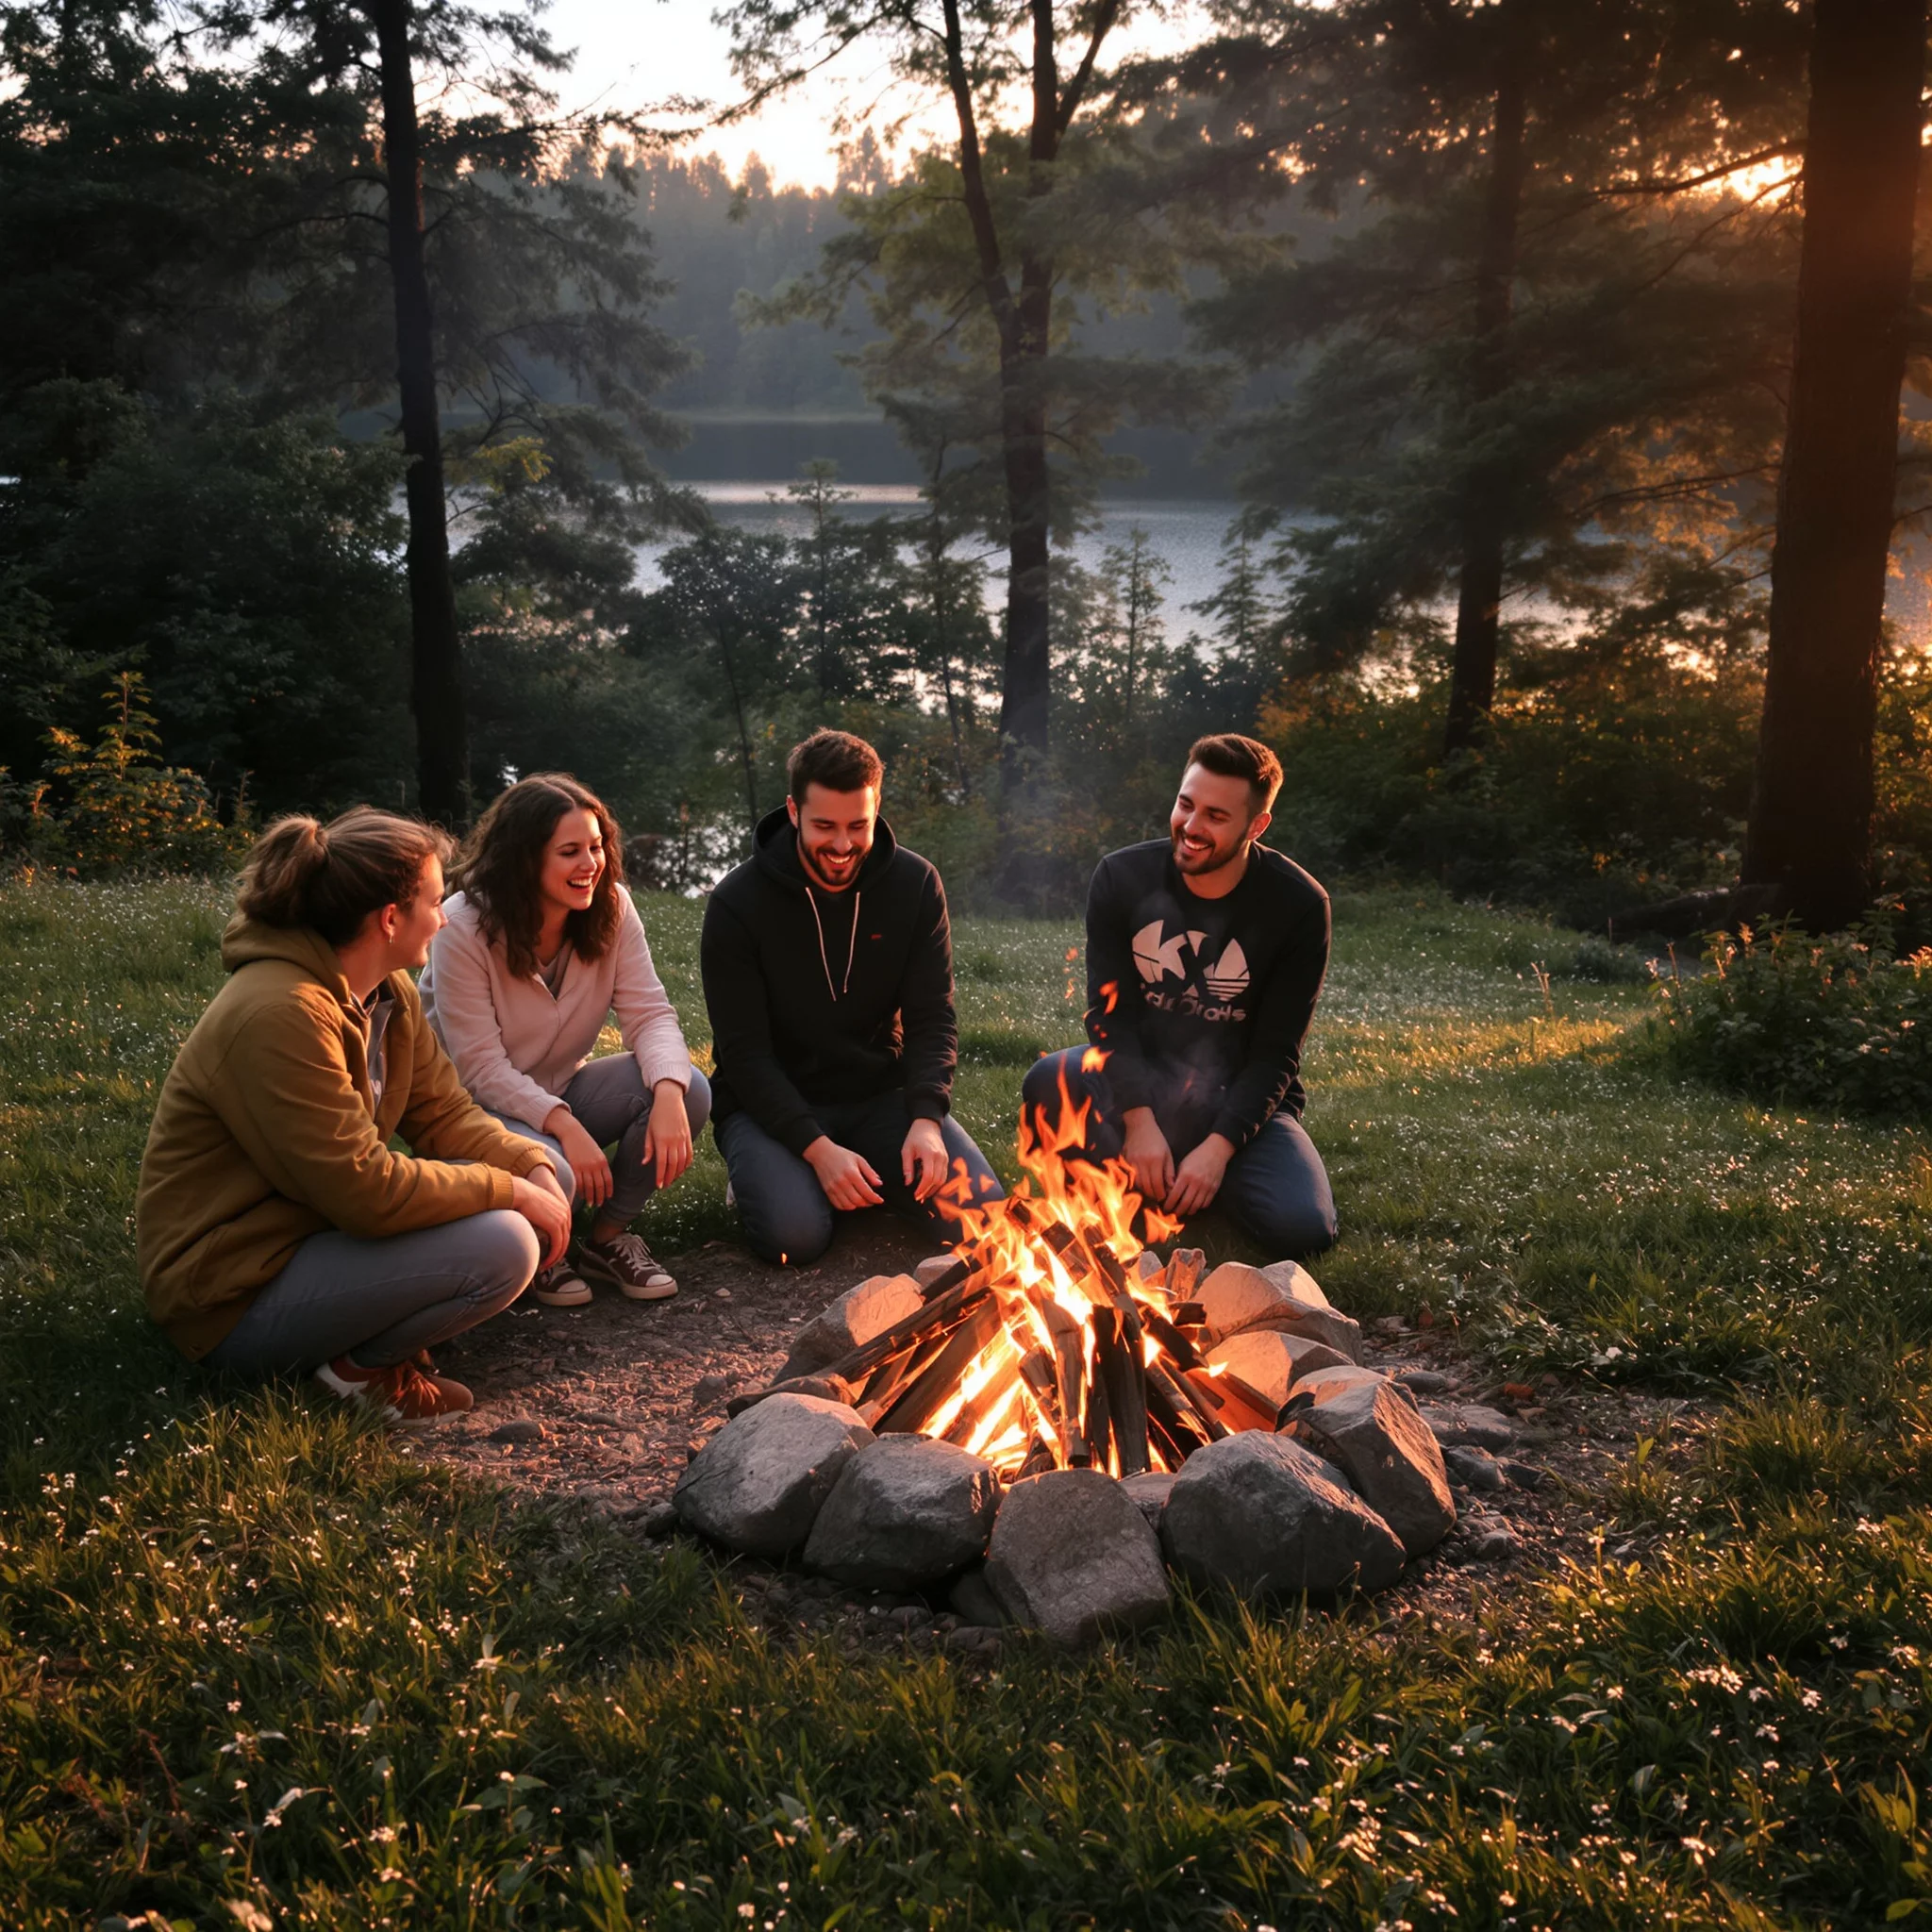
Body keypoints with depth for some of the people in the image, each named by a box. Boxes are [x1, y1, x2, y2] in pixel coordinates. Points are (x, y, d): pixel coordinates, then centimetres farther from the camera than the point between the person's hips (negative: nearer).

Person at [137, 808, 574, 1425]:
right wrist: (509, 1191, -20)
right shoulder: (281, 1015, -27)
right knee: (502, 1246, -25)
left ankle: (385, 1332, 2)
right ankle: (365, 1364, -3)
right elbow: (365, 1189, -28)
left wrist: (532, 1169, -12)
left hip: (320, 1229, 10)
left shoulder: (389, 994, 4)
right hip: (236, 1292, -10)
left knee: (539, 1174, 1)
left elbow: (445, 1114, 6)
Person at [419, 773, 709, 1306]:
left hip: (560, 1090, 5)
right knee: (549, 1176, -38)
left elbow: (649, 1013, -13)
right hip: (475, 1105, -5)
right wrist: (566, 1127, -34)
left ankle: (607, 1238, -1)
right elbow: (481, 1068, -23)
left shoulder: (611, 907, -8)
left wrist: (669, 1092, -34)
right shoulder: (464, 928, -22)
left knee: (688, 1091, -21)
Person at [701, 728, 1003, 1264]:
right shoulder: (738, 903, -14)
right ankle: (763, 1175, 5)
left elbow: (931, 1020, -5)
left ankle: (867, 1178, 9)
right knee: (796, 1234, -28)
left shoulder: (916, 885, -6)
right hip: (770, 1103, -2)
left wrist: (925, 1120, -23)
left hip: (880, 1094, 3)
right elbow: (744, 1052, -15)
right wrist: (817, 1148, -26)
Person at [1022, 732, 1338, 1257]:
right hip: (1140, 1080, 0)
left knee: (1303, 1229, -25)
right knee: (1049, 1084, -33)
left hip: (1240, 1096, 0)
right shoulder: (1121, 877, -9)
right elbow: (1109, 1011, -9)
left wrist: (1218, 1146, -23)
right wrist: (1138, 1121, -23)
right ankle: (1150, 1180, -6)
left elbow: (1276, 1053, -11)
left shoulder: (1300, 906, -13)